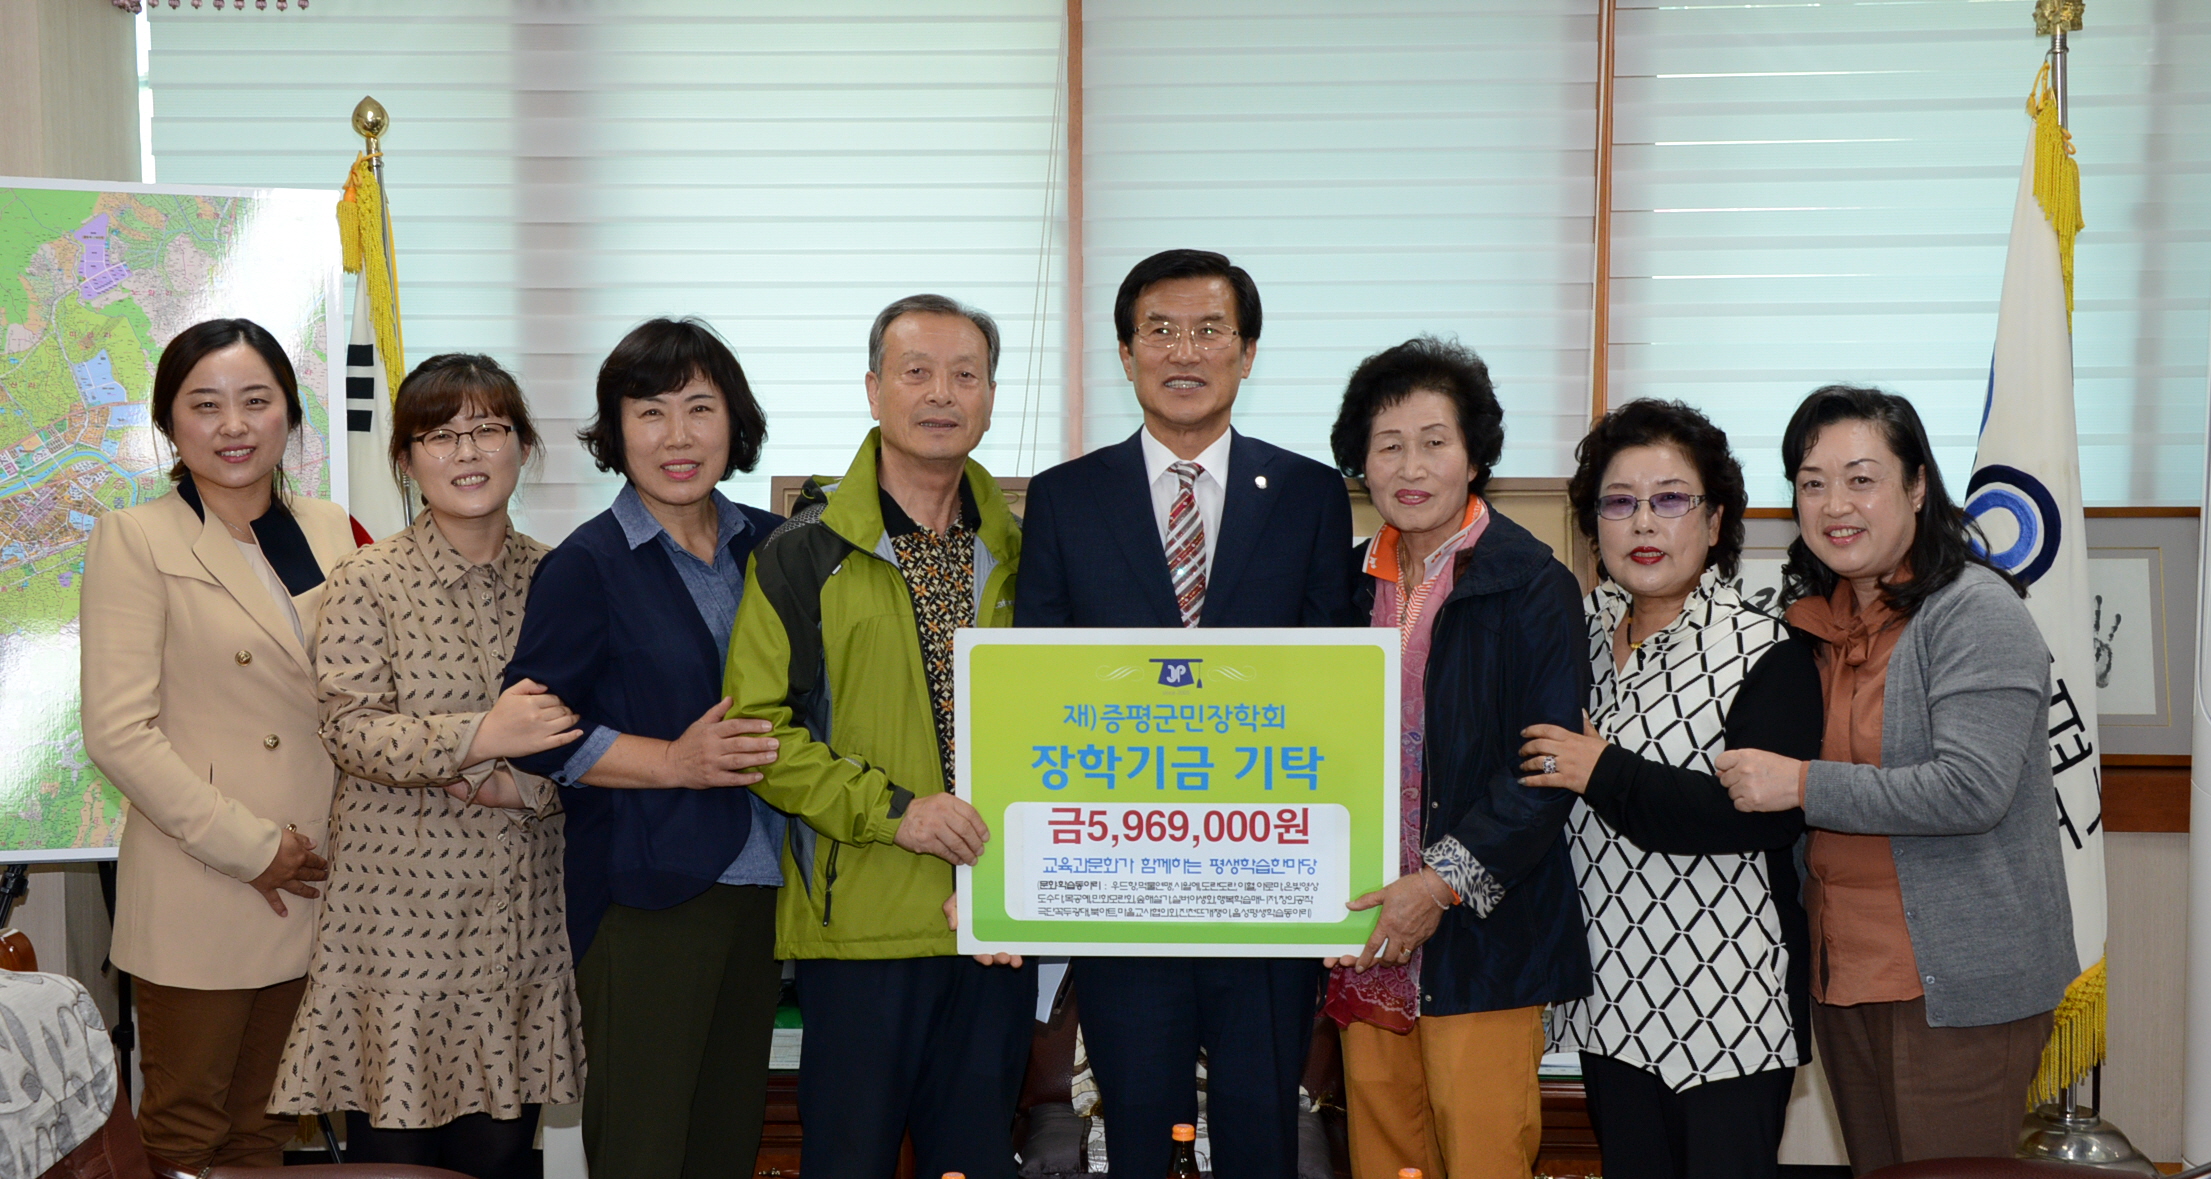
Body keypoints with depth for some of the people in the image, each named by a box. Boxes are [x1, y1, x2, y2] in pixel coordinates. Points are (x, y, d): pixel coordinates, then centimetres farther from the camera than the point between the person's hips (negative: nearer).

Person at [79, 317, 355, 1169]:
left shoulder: (329, 531, 10)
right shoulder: (135, 540, -5)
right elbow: (118, 731, -12)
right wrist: (249, 845, -14)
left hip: (312, 882, 4)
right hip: (198, 895, -4)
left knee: (268, 1128, 14)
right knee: (184, 1131, 6)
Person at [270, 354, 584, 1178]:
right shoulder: (369, 581, -2)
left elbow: (582, 734, 8)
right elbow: (350, 730, -10)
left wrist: (515, 784, -11)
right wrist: (478, 738, -23)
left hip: (519, 904, 3)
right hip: (400, 899, -3)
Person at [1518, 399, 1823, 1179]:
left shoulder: (1766, 653, -10)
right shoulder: (1581, 631, 8)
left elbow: (1766, 813, -22)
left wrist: (1606, 772, -18)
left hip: (1727, 1002, -5)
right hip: (1612, 995, 6)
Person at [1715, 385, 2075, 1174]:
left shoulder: (1973, 610, -13)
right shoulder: (1816, 618, 11)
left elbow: (1972, 789, -24)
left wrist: (1802, 785, -21)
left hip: (1958, 981, -7)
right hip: (1842, 969, 8)